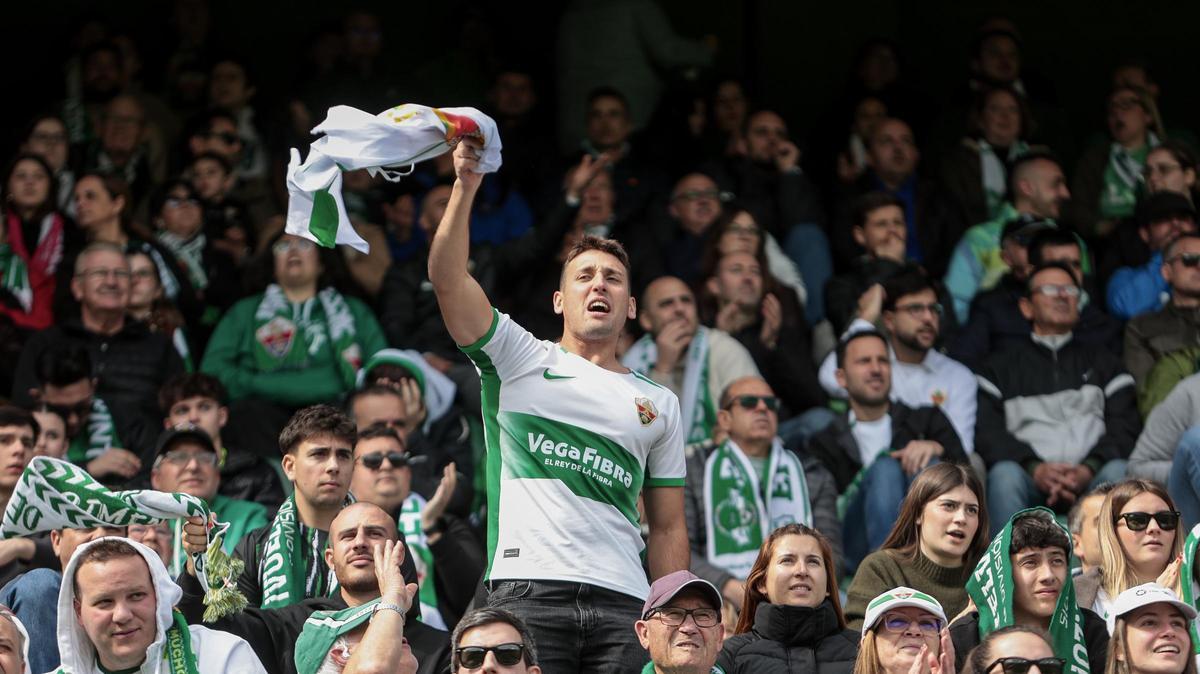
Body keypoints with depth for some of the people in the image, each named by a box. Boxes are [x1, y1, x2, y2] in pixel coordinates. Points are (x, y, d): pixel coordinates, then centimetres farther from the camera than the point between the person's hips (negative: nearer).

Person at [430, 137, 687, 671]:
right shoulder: (520, 360, 13)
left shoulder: (659, 403, 21)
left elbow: (668, 528, 19)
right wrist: (465, 187, -13)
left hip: (622, 605, 3)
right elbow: (447, 278, -2)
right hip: (526, 588, -3)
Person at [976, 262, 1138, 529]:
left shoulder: (1103, 363, 28)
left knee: (1118, 470, -33)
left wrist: (1089, 469, -11)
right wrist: (1034, 468, -14)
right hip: (1030, 478, -1)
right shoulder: (1001, 367, 23)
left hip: (1090, 478, 1)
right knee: (1004, 474, -34)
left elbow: (1124, 427, 11)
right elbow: (987, 432, 7)